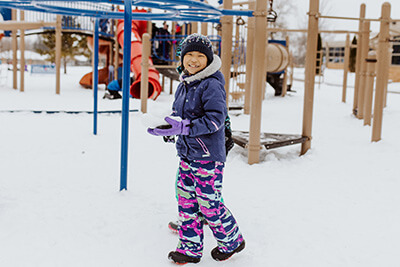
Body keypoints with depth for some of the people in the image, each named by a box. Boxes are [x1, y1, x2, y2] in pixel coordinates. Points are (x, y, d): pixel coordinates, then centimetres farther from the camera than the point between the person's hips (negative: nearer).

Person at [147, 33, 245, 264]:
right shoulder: (184, 85, 11)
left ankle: (232, 241, 25)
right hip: (187, 154, 8)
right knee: (186, 201, 10)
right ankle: (190, 249, 23)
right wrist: (166, 126, -3)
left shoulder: (212, 85, -15)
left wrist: (182, 127, -28)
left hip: (208, 155, -8)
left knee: (209, 203, 1)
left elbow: (215, 119, -22)